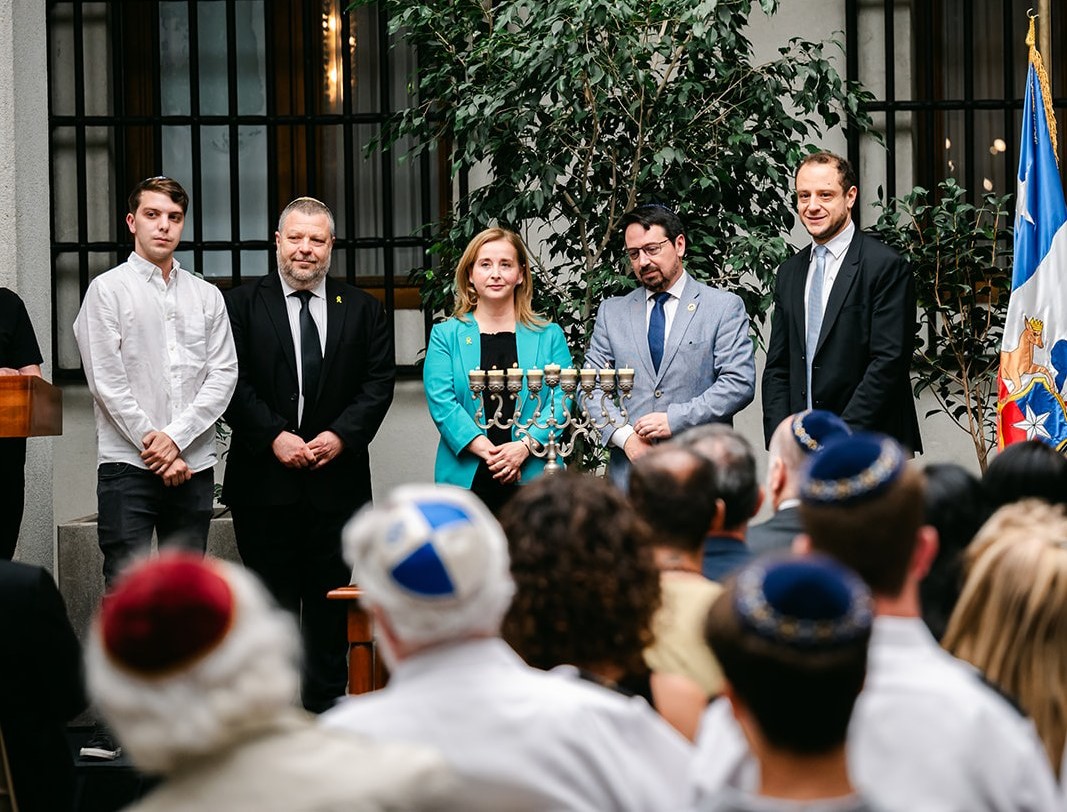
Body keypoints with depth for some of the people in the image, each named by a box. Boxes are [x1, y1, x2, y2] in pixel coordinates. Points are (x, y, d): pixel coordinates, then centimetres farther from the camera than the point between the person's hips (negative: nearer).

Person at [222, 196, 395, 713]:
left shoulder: (362, 309, 10)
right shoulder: (243, 304, 4)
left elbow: (379, 381, 4)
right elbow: (232, 382, -3)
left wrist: (342, 436, -9)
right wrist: (273, 436, -14)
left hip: (337, 476, 2)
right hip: (264, 477, -2)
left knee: (330, 598, 6)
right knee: (271, 599, 2)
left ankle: (327, 704, 14)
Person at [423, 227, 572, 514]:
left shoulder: (549, 336, 11)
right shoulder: (445, 336, 9)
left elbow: (561, 398, 1)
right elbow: (441, 400, -3)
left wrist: (525, 445, -15)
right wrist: (486, 451, -15)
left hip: (533, 479, 0)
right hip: (466, 478, 0)